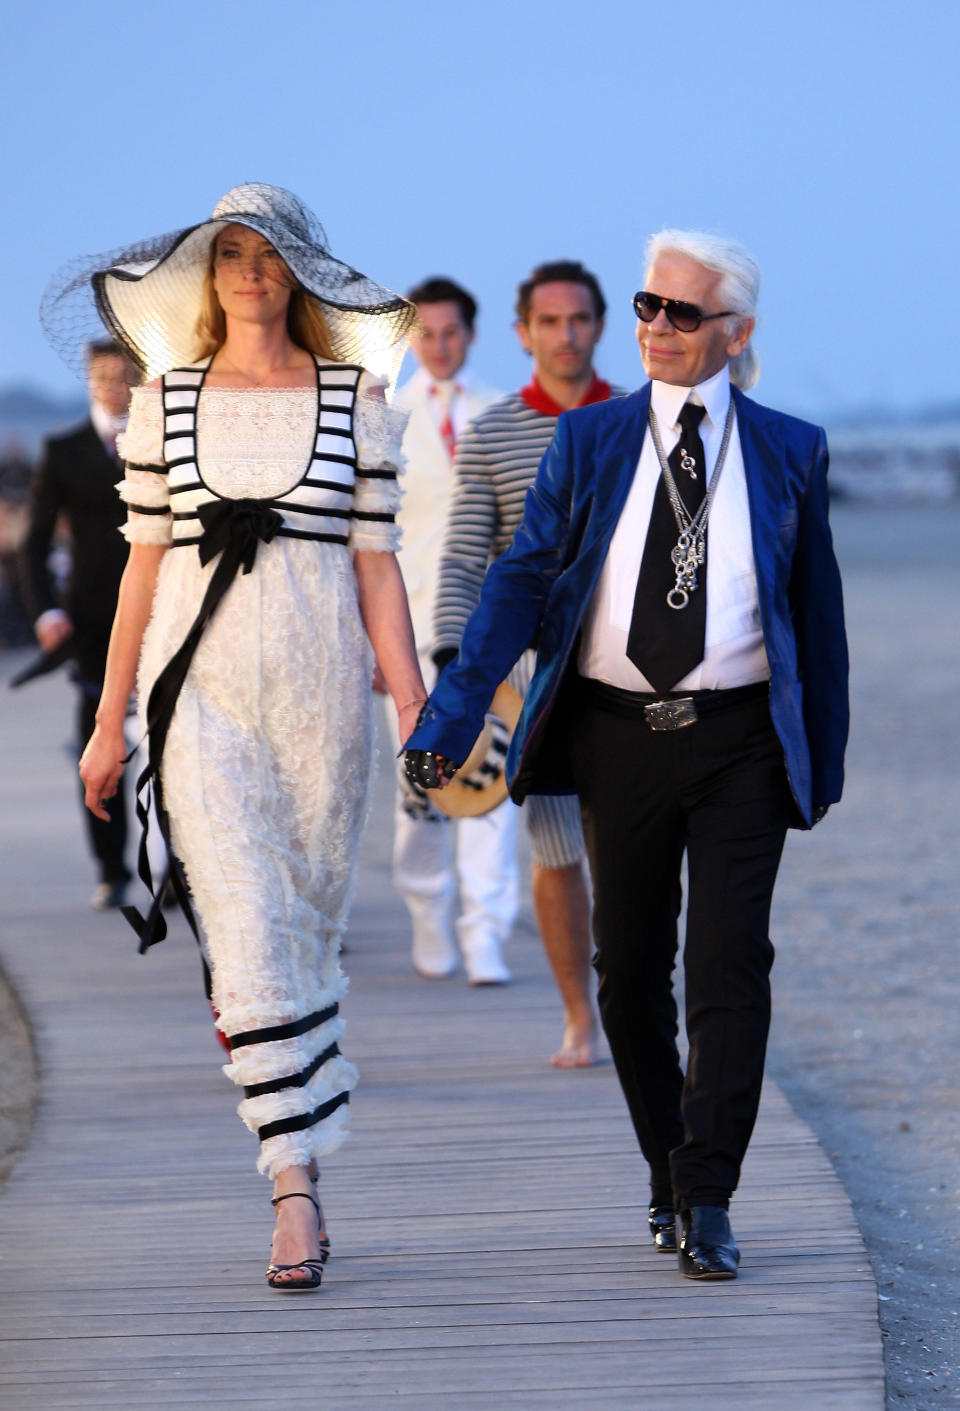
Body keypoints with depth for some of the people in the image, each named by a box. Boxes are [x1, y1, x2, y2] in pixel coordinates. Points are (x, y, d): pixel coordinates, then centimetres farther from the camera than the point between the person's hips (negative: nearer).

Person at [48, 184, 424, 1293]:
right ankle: (297, 1195, -16)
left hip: (319, 682, 1)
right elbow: (144, 563, 9)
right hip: (201, 684, -1)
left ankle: (294, 1167, 23)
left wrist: (413, 703, -2)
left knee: (309, 929, 6)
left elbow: (376, 565, 5)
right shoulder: (165, 400, 7)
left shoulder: (357, 402, 6)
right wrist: (110, 718, 9)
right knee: (244, 926, -12)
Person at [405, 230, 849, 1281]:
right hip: (620, 735, 2)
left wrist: (823, 760, 8)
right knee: (628, 977, 8)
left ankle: (708, 1205, -7)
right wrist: (449, 717, -10)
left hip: (740, 741, -2)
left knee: (728, 970, -10)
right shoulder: (587, 442, 5)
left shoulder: (789, 453, 4)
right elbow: (521, 583, -1)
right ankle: (669, 1179, 25)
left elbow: (818, 612, 8)